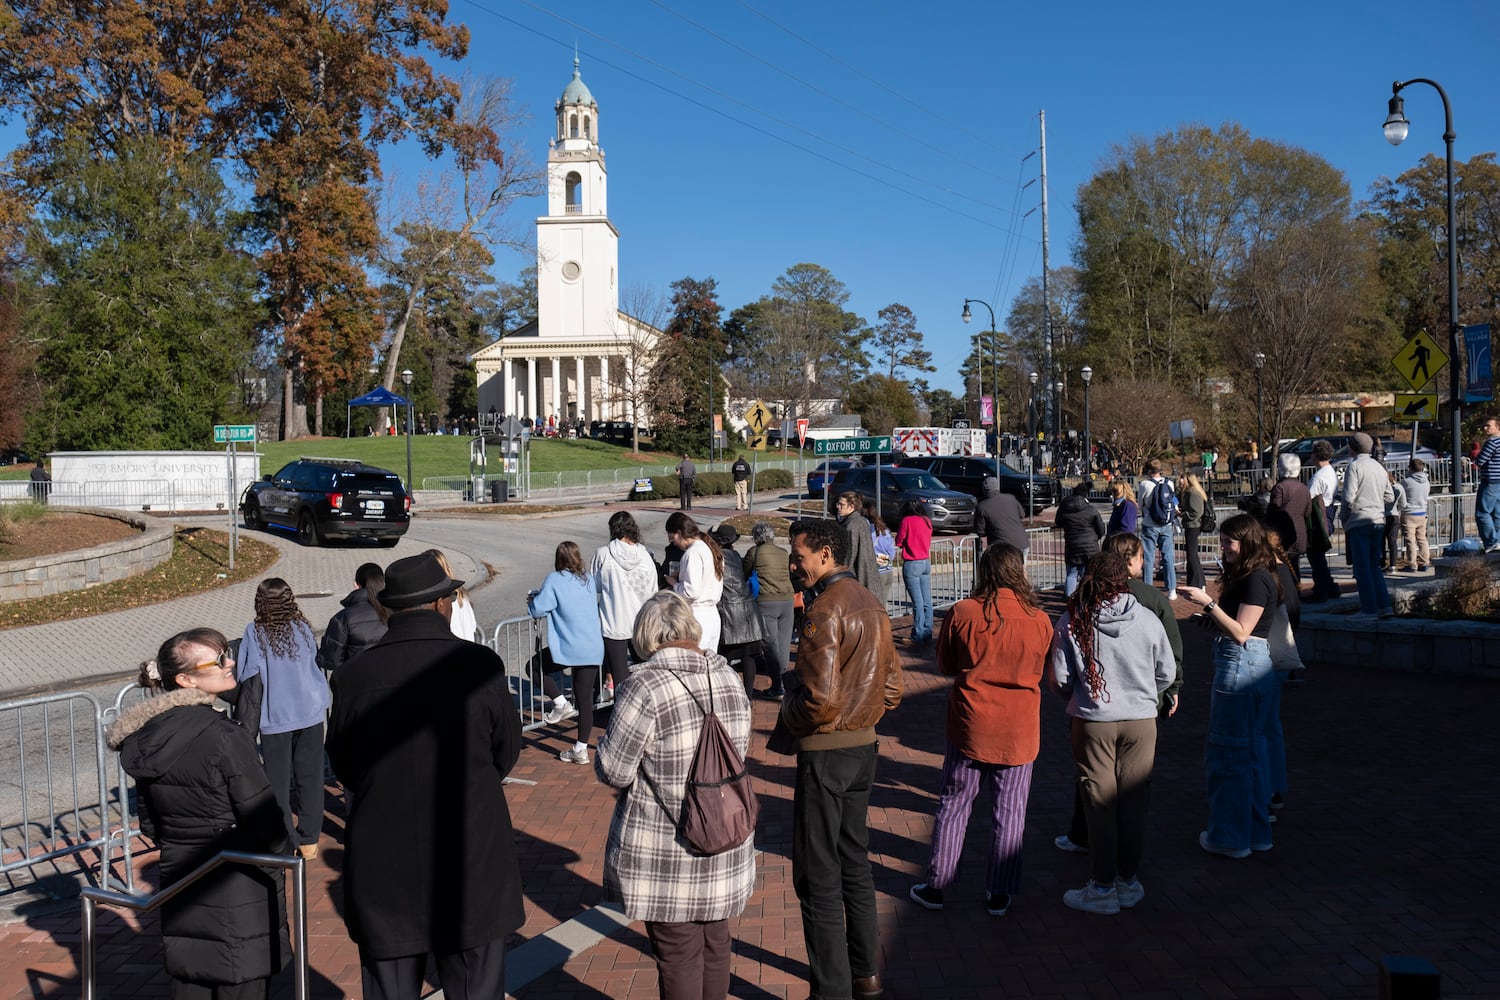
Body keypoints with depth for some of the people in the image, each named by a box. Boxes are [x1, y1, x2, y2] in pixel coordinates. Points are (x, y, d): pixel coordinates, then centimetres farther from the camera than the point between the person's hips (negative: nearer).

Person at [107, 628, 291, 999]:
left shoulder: (145, 740, 0)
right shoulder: (224, 739, -22)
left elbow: (150, 823, 10)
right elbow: (266, 825, -17)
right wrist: (280, 849, 2)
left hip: (178, 882, 7)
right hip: (239, 895, -7)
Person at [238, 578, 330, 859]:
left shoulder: (254, 633, -10)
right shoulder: (303, 627, -3)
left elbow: (247, 678, -9)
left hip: (274, 718, -2)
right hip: (310, 713, 2)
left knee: (278, 783, 9)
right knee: (309, 778, 11)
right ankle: (309, 841, 18)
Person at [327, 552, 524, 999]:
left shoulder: (352, 675, -8)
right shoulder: (480, 665, -12)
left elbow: (344, 768, 4)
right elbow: (507, 753, 1)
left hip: (382, 873, 2)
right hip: (472, 866, -1)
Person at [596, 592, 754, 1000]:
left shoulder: (645, 686, -20)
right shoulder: (726, 677, 0)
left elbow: (613, 770, -15)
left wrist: (608, 741, 5)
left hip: (666, 854, -6)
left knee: (677, 952, 8)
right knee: (715, 940, 21)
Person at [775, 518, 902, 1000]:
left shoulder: (825, 610, -19)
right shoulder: (872, 603, 8)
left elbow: (821, 701, -25)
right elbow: (891, 687, 13)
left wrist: (787, 717, -7)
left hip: (825, 753, -9)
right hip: (864, 746, 9)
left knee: (818, 878, 2)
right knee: (855, 863, 20)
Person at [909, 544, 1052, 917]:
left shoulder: (962, 613, -11)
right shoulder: (1040, 620, -8)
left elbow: (945, 665, 2)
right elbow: (1040, 671, 7)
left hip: (970, 728, 0)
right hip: (1019, 732, 1)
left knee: (953, 807, 12)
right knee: (1009, 813, 11)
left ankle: (936, 885, 20)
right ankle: (999, 894, 19)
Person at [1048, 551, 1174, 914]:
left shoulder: (1072, 621, -10)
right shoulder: (1147, 619, -6)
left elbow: (1058, 679, -6)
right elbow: (1166, 673, 3)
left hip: (1092, 722, -1)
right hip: (1141, 721, 2)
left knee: (1100, 805, 8)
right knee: (1134, 803, 13)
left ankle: (1102, 888, 15)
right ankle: (1129, 882, 24)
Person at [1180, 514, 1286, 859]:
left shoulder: (1257, 579, -15)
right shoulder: (1246, 576, 15)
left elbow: (1241, 633, -19)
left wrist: (1209, 603, -20)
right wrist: (1210, 611, 8)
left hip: (1241, 665, -10)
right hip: (1255, 666, 11)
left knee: (1226, 754, -2)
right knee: (1251, 752, 16)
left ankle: (1230, 837, 7)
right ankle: (1257, 832, 26)